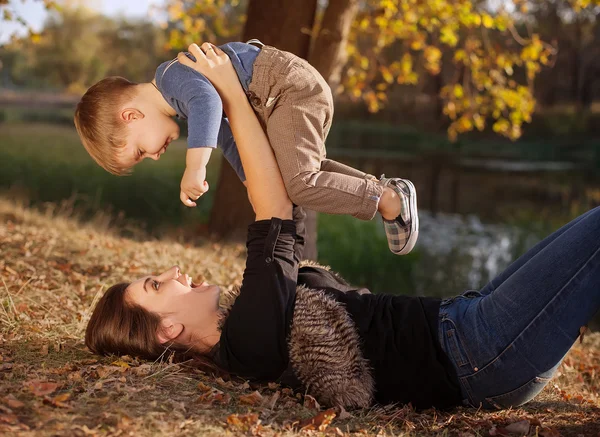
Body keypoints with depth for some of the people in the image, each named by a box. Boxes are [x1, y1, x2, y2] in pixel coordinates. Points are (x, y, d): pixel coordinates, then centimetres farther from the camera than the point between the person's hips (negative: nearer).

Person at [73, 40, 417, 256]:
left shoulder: (173, 76, -19)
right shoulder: (181, 98, 15)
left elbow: (208, 104, -40)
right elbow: (225, 134, 23)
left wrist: (195, 167, -46)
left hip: (291, 88, -11)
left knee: (299, 183, -22)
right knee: (301, 170, 25)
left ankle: (390, 200, -10)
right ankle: (384, 188, 22)